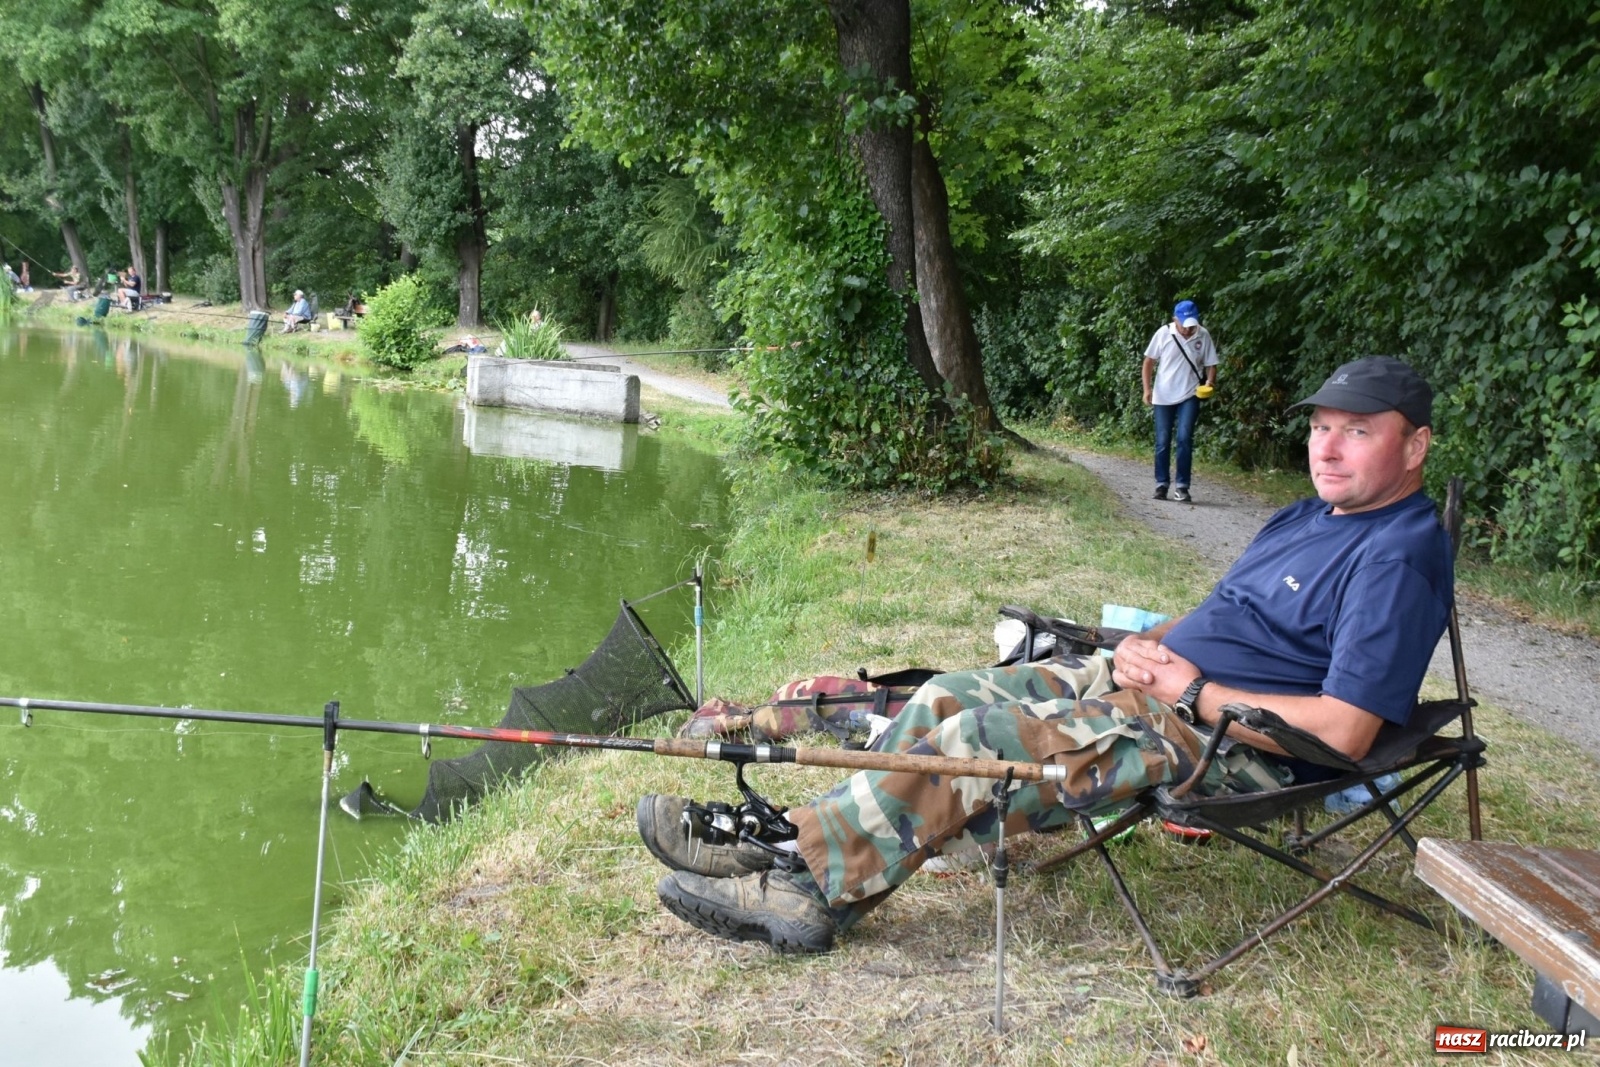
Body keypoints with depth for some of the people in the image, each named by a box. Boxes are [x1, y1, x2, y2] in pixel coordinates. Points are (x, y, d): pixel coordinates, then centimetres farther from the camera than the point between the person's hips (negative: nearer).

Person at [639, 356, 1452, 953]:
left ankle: (805, 876, -12)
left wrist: (1196, 693, -17)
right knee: (949, 697, -3)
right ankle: (803, 855, -7)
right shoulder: (1315, 514, 16)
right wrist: (1144, 643, 2)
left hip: (1235, 740, -10)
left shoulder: (1398, 557, -15)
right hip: (1157, 677, 10)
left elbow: (1344, 731, -22)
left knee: (973, 742, -22)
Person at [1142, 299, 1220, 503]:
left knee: (1184, 438, -12)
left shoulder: (1203, 336, -5)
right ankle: (1161, 484, 17)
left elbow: (1210, 364, 3)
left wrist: (1209, 381, -17)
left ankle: (1181, 486, -5)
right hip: (1163, 396, 1)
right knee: (1162, 442, 5)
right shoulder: (1163, 333, -7)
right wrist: (1147, 389, -8)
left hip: (1189, 396, 0)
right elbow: (1149, 362, 1)